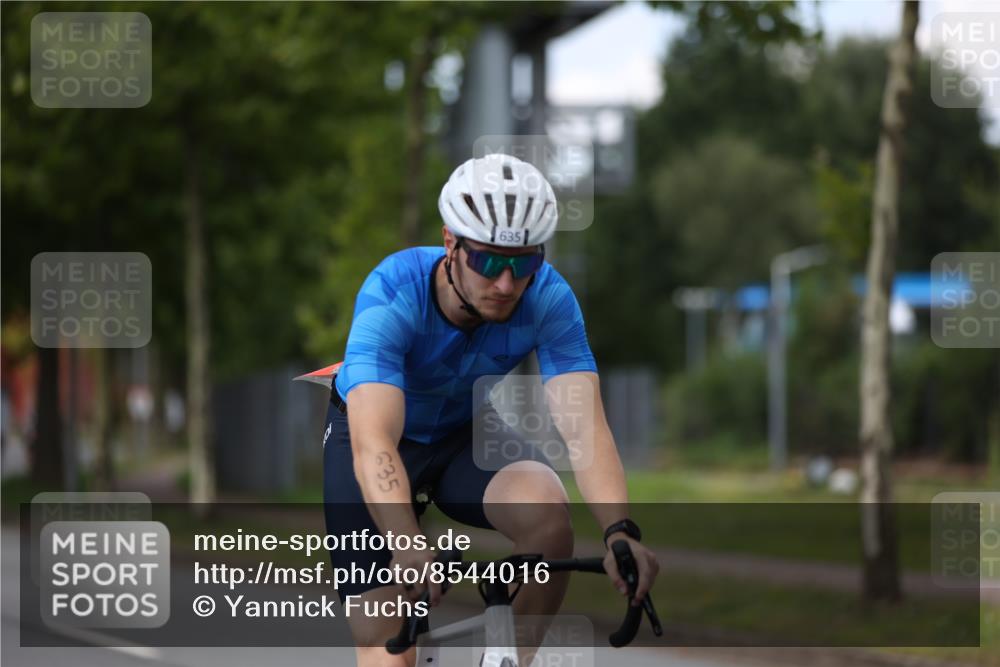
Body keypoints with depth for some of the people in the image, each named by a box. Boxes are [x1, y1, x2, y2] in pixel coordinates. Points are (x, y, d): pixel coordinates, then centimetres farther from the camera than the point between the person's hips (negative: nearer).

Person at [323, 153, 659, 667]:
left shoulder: (547, 298, -26)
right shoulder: (393, 295, -35)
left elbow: (583, 426, -35)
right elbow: (373, 442, -47)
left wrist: (620, 530, -53)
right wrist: (407, 545, -65)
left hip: (468, 432, 2)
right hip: (383, 433, -2)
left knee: (547, 514, -31)